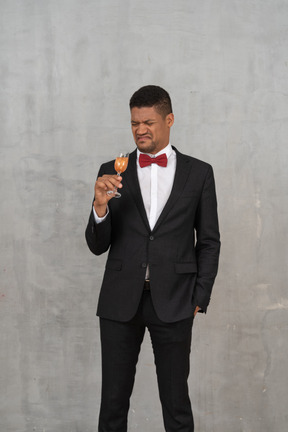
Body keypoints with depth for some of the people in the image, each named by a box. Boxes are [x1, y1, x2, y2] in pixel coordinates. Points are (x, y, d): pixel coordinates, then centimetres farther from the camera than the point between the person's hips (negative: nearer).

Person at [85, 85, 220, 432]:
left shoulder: (199, 173, 4)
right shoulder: (112, 172, 5)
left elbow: (209, 242, 7)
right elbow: (97, 246, 4)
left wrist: (199, 299, -1)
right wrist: (101, 204, -14)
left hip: (173, 302, -1)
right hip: (120, 301, 1)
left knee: (176, 402, 7)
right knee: (113, 401, 9)